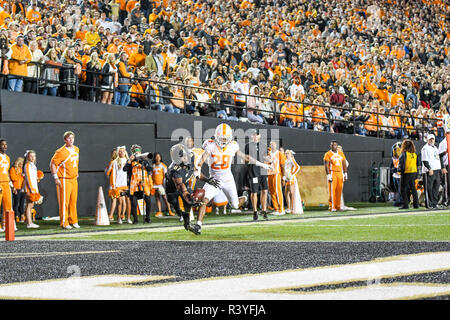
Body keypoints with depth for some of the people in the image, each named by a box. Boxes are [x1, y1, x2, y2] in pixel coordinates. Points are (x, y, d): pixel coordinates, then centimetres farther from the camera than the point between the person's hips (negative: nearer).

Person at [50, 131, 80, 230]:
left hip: (74, 179, 7)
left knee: (73, 201, 10)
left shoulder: (76, 150, 11)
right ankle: (64, 223, -1)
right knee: (64, 201, -5)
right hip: (64, 180, -7)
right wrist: (55, 178, -14)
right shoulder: (61, 152, -13)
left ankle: (73, 221, 18)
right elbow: (52, 164, -11)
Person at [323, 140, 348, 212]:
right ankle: (331, 207, -7)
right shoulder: (328, 154, -2)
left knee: (339, 191, 3)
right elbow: (326, 166, -7)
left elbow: (344, 165, 16)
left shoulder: (341, 154, 13)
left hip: (340, 173, 5)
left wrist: (345, 174, 9)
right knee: (332, 190, -9)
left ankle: (338, 206, 9)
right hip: (332, 173, -5)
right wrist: (328, 176, -15)